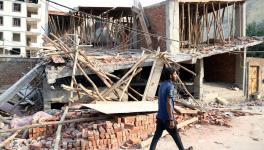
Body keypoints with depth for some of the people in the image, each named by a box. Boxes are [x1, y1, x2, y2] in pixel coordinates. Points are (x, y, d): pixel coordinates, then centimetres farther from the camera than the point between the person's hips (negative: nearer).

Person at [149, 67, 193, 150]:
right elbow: (168, 104, -23)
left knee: (157, 135, 10)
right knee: (175, 135, 12)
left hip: (160, 116, 7)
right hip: (167, 117, -7)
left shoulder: (162, 85, 8)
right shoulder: (170, 86, -19)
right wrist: (171, 120, -21)